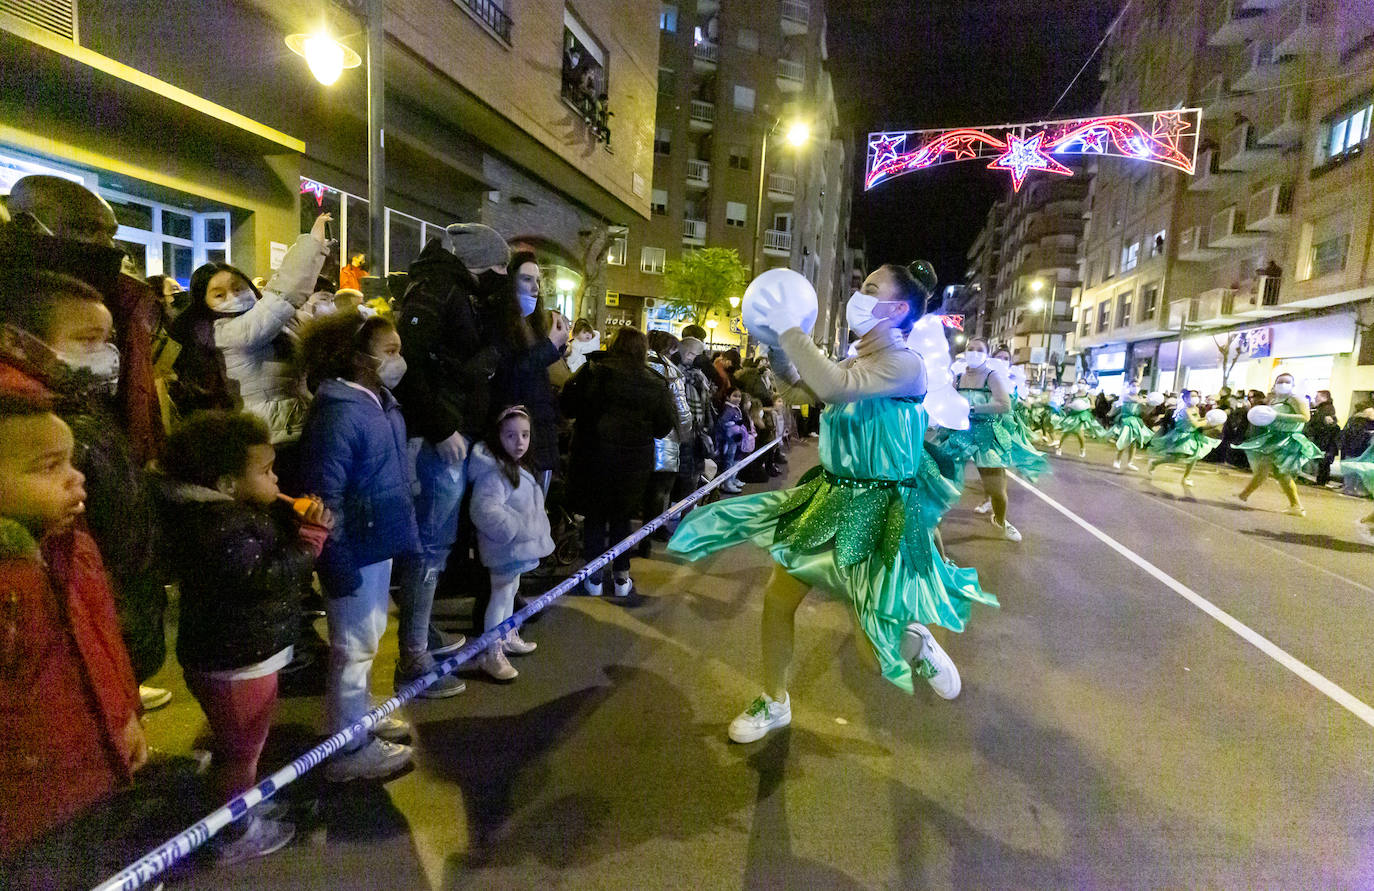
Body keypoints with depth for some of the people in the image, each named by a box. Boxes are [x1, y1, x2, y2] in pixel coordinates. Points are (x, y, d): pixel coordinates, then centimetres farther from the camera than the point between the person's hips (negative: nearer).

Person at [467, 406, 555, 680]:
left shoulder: (519, 467, 8)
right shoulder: (494, 472, -25)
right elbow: (485, 511, -35)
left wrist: (537, 533, 19)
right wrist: (518, 529, -31)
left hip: (518, 546, 10)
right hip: (504, 547, -10)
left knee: (510, 591, 23)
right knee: (501, 596, 0)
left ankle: (508, 638, 41)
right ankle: (491, 654, 12)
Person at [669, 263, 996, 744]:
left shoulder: (905, 364, -18)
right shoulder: (856, 363, 9)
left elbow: (834, 387, -34)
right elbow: (797, 392, 16)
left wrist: (790, 330, -25)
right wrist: (775, 345, 3)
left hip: (878, 510, -8)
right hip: (830, 496, 8)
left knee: (877, 652, -7)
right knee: (777, 599, 10)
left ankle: (917, 643, 30)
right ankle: (774, 702, 31)